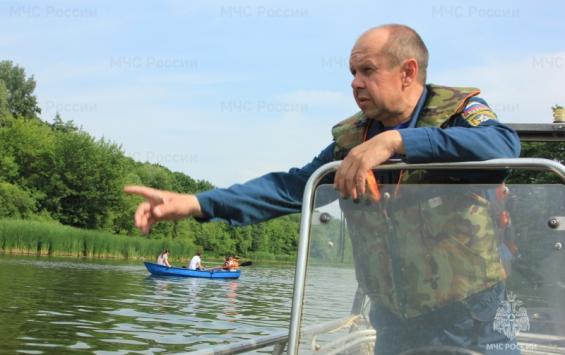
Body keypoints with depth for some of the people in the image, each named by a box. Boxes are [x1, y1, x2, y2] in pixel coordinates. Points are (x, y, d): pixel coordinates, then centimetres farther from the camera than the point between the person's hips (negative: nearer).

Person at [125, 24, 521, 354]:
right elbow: (294, 186, -1)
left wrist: (395, 140, -35)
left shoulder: (459, 111, -8)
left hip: (472, 314, -4)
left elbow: (502, 145, -29)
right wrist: (194, 203, -11)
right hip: (395, 319, 4)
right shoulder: (351, 139, 6)